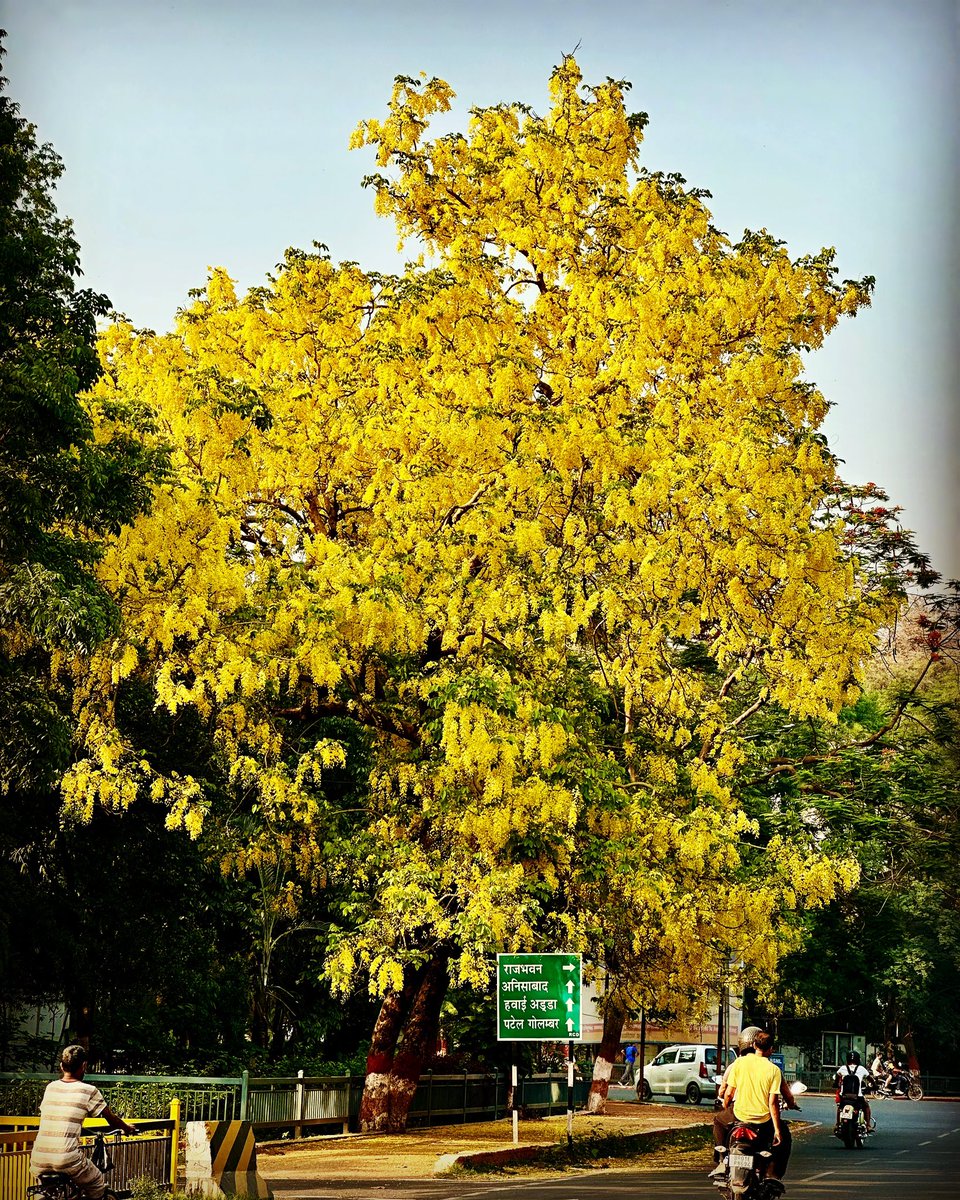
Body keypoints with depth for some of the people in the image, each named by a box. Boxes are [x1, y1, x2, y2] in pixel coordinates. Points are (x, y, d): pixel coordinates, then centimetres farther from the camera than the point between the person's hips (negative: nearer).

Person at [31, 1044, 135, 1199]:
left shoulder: (50, 1087, 12)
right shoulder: (89, 1091, 0)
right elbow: (112, 1120, 10)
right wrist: (127, 1128, 31)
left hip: (38, 1163, 5)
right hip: (67, 1161, -5)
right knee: (98, 1186, 21)